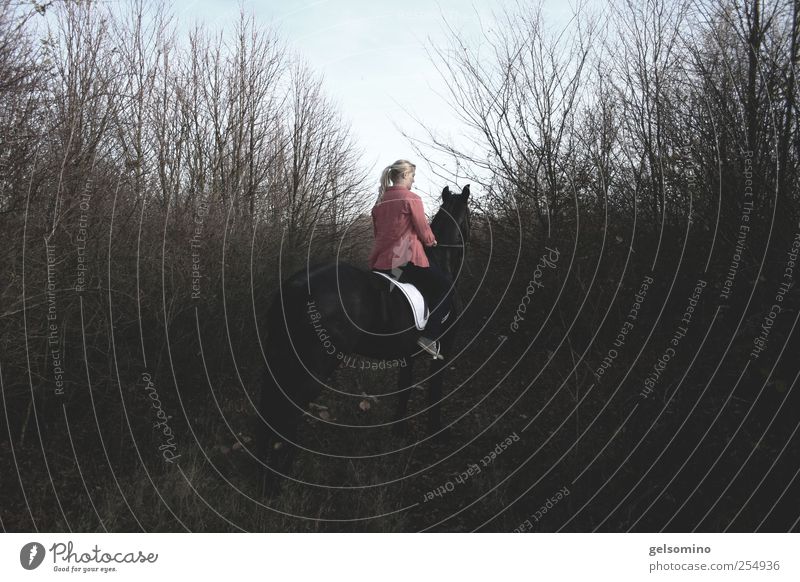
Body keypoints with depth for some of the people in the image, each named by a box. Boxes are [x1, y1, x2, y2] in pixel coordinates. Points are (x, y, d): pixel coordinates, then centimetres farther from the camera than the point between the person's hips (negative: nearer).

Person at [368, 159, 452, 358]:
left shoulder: (380, 201, 14)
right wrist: (431, 241, 18)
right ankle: (429, 337, -4)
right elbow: (423, 230, -2)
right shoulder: (411, 199, -6)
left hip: (379, 262, 7)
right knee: (445, 287, 6)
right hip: (405, 261, -7)